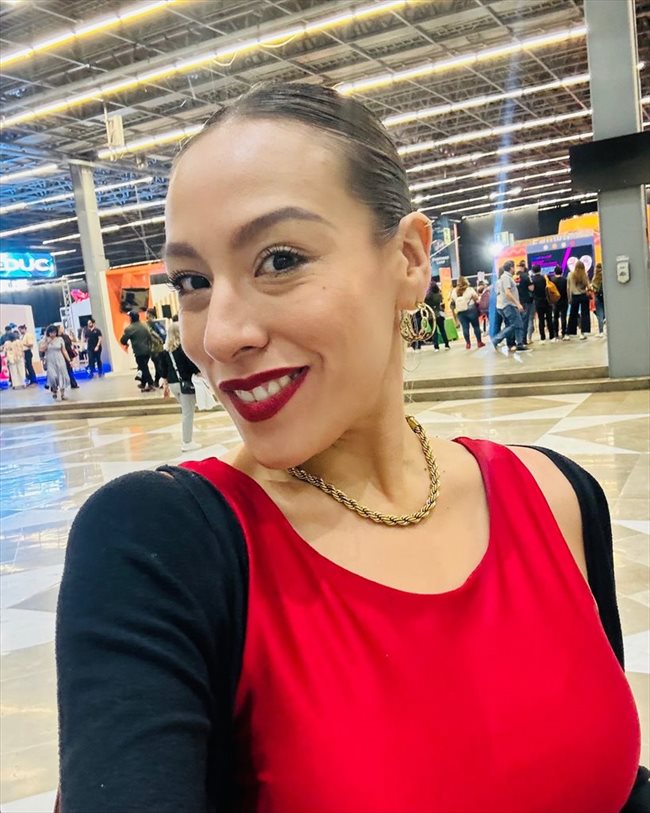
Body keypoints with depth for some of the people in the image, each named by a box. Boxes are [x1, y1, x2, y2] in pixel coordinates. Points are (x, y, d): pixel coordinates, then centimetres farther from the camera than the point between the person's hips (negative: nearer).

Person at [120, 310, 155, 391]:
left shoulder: (129, 328, -10)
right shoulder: (144, 326, 9)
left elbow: (123, 341, -8)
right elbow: (150, 337, 13)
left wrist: (126, 344, 13)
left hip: (139, 352, -7)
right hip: (147, 351, 7)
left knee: (143, 368, -2)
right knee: (144, 367, 19)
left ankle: (151, 385, -7)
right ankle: (143, 383, 30)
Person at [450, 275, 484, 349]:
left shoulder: (454, 291, 6)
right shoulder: (470, 289, -4)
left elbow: (452, 302, 8)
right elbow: (476, 299, -4)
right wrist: (477, 307, 9)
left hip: (460, 312, 3)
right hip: (471, 310, -3)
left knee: (465, 328, 5)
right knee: (476, 326, 6)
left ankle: (468, 343, 7)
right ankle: (479, 342, 10)